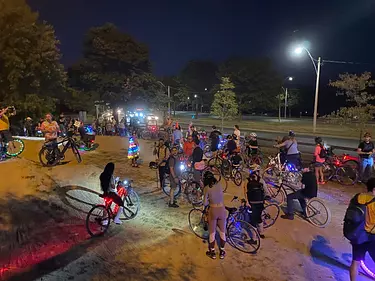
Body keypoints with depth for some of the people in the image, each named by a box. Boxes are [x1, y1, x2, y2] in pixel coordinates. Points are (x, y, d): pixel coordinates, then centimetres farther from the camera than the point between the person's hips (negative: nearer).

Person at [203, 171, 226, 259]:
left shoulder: (207, 188, -13)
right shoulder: (219, 184, -3)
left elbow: (205, 203, -10)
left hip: (212, 210, -3)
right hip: (222, 209, 3)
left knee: (212, 233, 14)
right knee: (222, 232, 17)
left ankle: (212, 252, 25)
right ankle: (222, 252, 27)